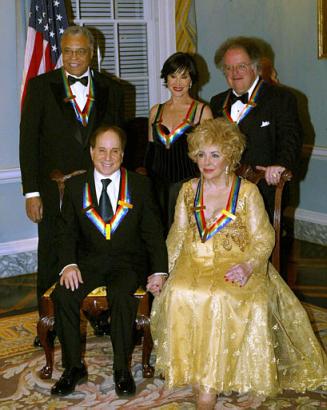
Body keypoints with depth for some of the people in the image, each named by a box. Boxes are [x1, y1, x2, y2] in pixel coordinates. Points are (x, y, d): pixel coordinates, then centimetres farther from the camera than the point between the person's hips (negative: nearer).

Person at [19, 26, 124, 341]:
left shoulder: (111, 90, 5)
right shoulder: (40, 86, -1)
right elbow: (28, 140, -4)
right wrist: (31, 192, -9)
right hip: (54, 190, -1)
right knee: (51, 261, 9)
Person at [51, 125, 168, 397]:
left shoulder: (140, 185, 4)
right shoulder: (75, 186, 7)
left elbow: (153, 232, 3)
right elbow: (66, 231, 6)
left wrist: (159, 271, -10)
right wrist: (68, 264, -13)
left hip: (127, 262, -2)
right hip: (88, 261, 2)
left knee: (121, 295, -33)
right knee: (63, 295, -25)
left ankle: (122, 368, -14)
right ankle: (74, 367, -7)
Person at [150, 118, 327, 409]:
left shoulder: (247, 191, 2)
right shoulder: (189, 190, 12)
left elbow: (263, 239, -1)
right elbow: (177, 235, 15)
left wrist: (248, 266, -21)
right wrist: (165, 270, 0)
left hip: (234, 264, -3)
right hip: (195, 262, 3)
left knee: (222, 300, -33)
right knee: (180, 295, -29)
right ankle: (199, 377, -16)